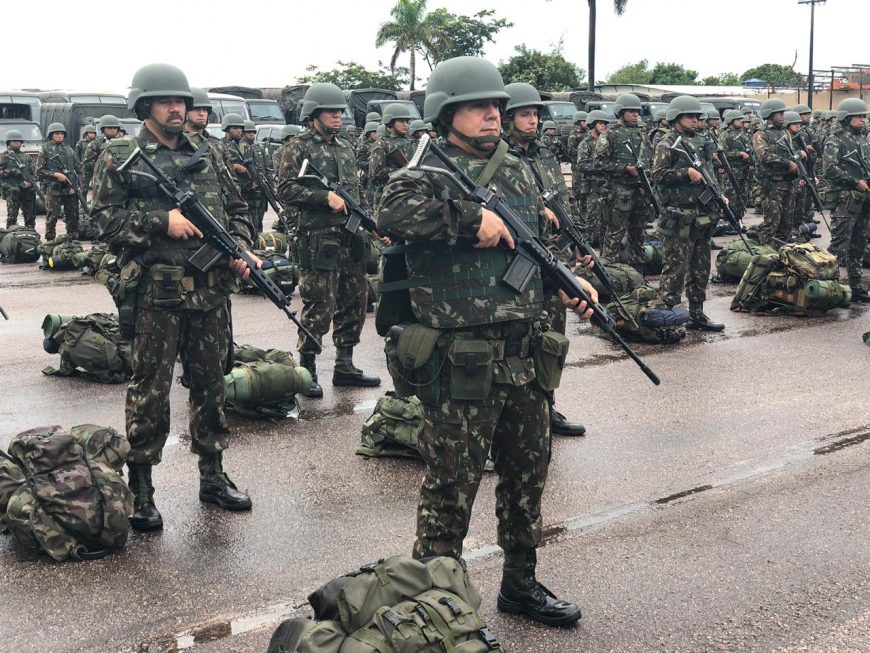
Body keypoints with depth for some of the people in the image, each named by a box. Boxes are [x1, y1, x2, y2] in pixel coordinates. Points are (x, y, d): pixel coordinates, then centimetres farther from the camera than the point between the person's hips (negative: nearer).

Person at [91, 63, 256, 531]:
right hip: (156, 292, -4)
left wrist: (239, 247, -1)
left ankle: (212, 474, 24)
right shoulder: (119, 158, 0)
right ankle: (140, 488, 9)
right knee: (150, 390, 0)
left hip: (210, 290, 5)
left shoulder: (206, 154, 13)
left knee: (210, 384, 12)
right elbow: (107, 220, -7)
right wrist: (161, 221, -17)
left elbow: (237, 207, 17)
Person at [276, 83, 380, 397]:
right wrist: (326, 197, -18)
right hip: (318, 239, -7)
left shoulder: (346, 148, 18)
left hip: (351, 238, 7)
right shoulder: (298, 147, -3)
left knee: (354, 302, 11)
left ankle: (344, 366, 22)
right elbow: (285, 189, -12)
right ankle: (307, 370, 4)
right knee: (319, 307, -6)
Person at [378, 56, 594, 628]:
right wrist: (472, 219, -26)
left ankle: (521, 583, 35)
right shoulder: (427, 174, -8)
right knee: (452, 486, 2)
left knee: (528, 474, 17)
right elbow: (393, 214, -31)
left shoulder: (518, 171, 13)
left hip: (525, 356, 7)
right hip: (461, 363, -7)